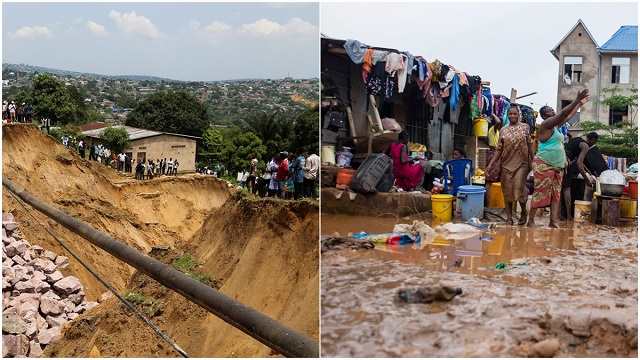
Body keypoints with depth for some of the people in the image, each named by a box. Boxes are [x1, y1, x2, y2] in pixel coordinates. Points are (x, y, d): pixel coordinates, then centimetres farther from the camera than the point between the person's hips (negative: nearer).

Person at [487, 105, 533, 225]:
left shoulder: (525, 127, 5)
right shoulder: (503, 130, 9)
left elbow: (530, 145, 6)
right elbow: (499, 149, 7)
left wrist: (533, 161, 2)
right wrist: (491, 164, 0)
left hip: (521, 163, -2)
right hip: (506, 164, 2)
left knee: (519, 188, -9)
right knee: (507, 191, 3)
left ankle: (523, 212, 16)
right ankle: (509, 217, 12)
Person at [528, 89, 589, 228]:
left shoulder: (556, 125, 15)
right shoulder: (546, 124, -11)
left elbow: (568, 116, 29)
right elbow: (563, 114, -20)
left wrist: (580, 104, 31)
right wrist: (576, 100, -19)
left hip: (558, 167, 9)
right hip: (544, 165, -9)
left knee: (556, 194, 4)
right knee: (540, 193, -8)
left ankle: (553, 221, 2)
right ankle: (531, 221, -4)